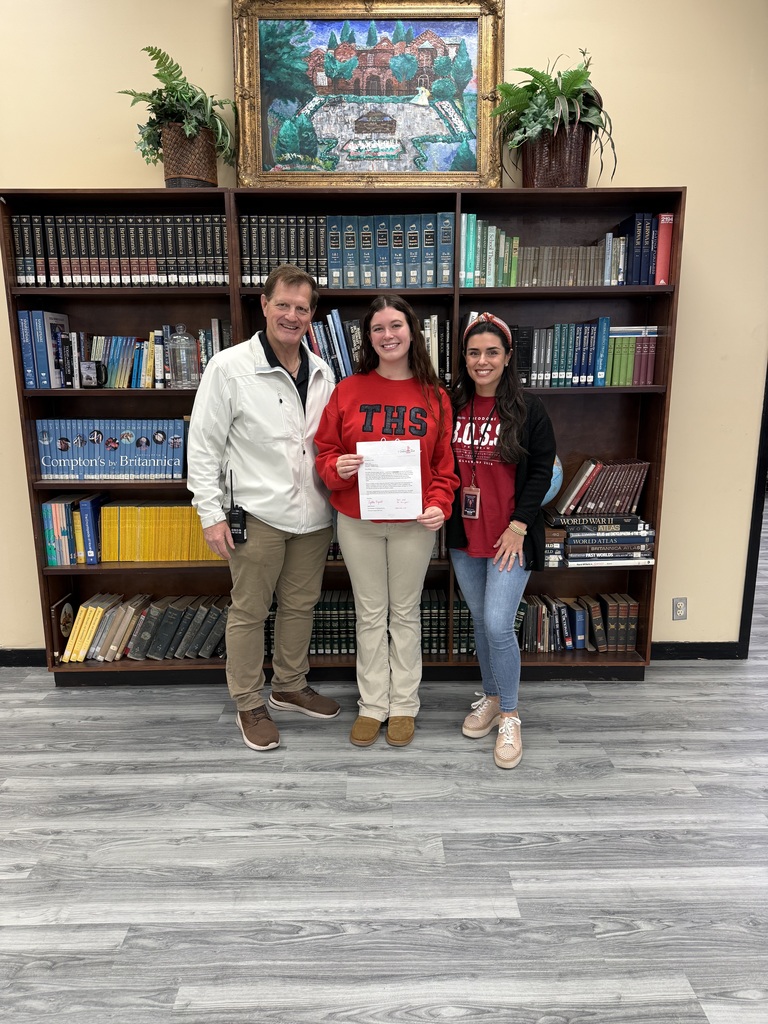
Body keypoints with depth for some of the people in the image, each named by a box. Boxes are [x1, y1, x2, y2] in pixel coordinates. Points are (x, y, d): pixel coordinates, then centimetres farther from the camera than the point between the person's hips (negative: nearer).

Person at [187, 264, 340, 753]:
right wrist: (212, 515, -11)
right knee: (250, 611, 8)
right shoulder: (229, 368, -9)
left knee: (301, 605, 17)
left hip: (313, 514, 5)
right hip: (258, 515, -5)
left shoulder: (321, 372, 7)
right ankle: (250, 705, 26)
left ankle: (291, 687, 38)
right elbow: (203, 447, -8)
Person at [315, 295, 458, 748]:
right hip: (357, 523, 1)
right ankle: (373, 704, 26)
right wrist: (337, 469, -19)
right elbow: (325, 451, 3)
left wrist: (439, 505, -13)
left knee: (406, 612, 12)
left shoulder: (434, 396, 0)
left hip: (415, 524, 0)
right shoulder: (348, 391, -1)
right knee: (371, 614, 11)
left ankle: (404, 705, 27)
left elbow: (445, 463, 1)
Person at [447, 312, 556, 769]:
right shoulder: (452, 406, 5)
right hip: (464, 535, 4)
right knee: (480, 621, 15)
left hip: (510, 535, -4)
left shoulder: (529, 409, -6)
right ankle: (491, 698, 34)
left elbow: (542, 471, -6)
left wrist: (519, 526, -12)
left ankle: (509, 717, 12)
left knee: (498, 624, -9)